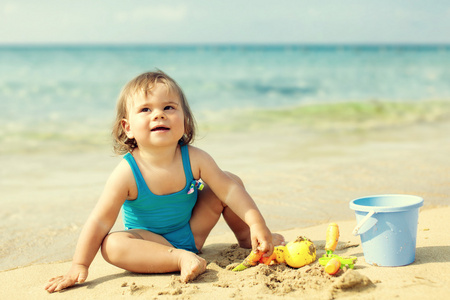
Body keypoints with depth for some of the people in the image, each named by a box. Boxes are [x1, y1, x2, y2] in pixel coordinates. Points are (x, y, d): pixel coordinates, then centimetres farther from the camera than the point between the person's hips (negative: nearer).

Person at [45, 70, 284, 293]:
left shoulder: (194, 159, -19)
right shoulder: (127, 173, -27)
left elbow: (229, 189, -16)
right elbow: (99, 223, -25)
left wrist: (257, 224, -27)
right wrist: (79, 268, -28)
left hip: (191, 232, 3)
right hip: (150, 241, -3)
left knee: (232, 180, -5)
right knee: (112, 245, -34)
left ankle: (245, 237, 14)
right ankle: (181, 259, -38)